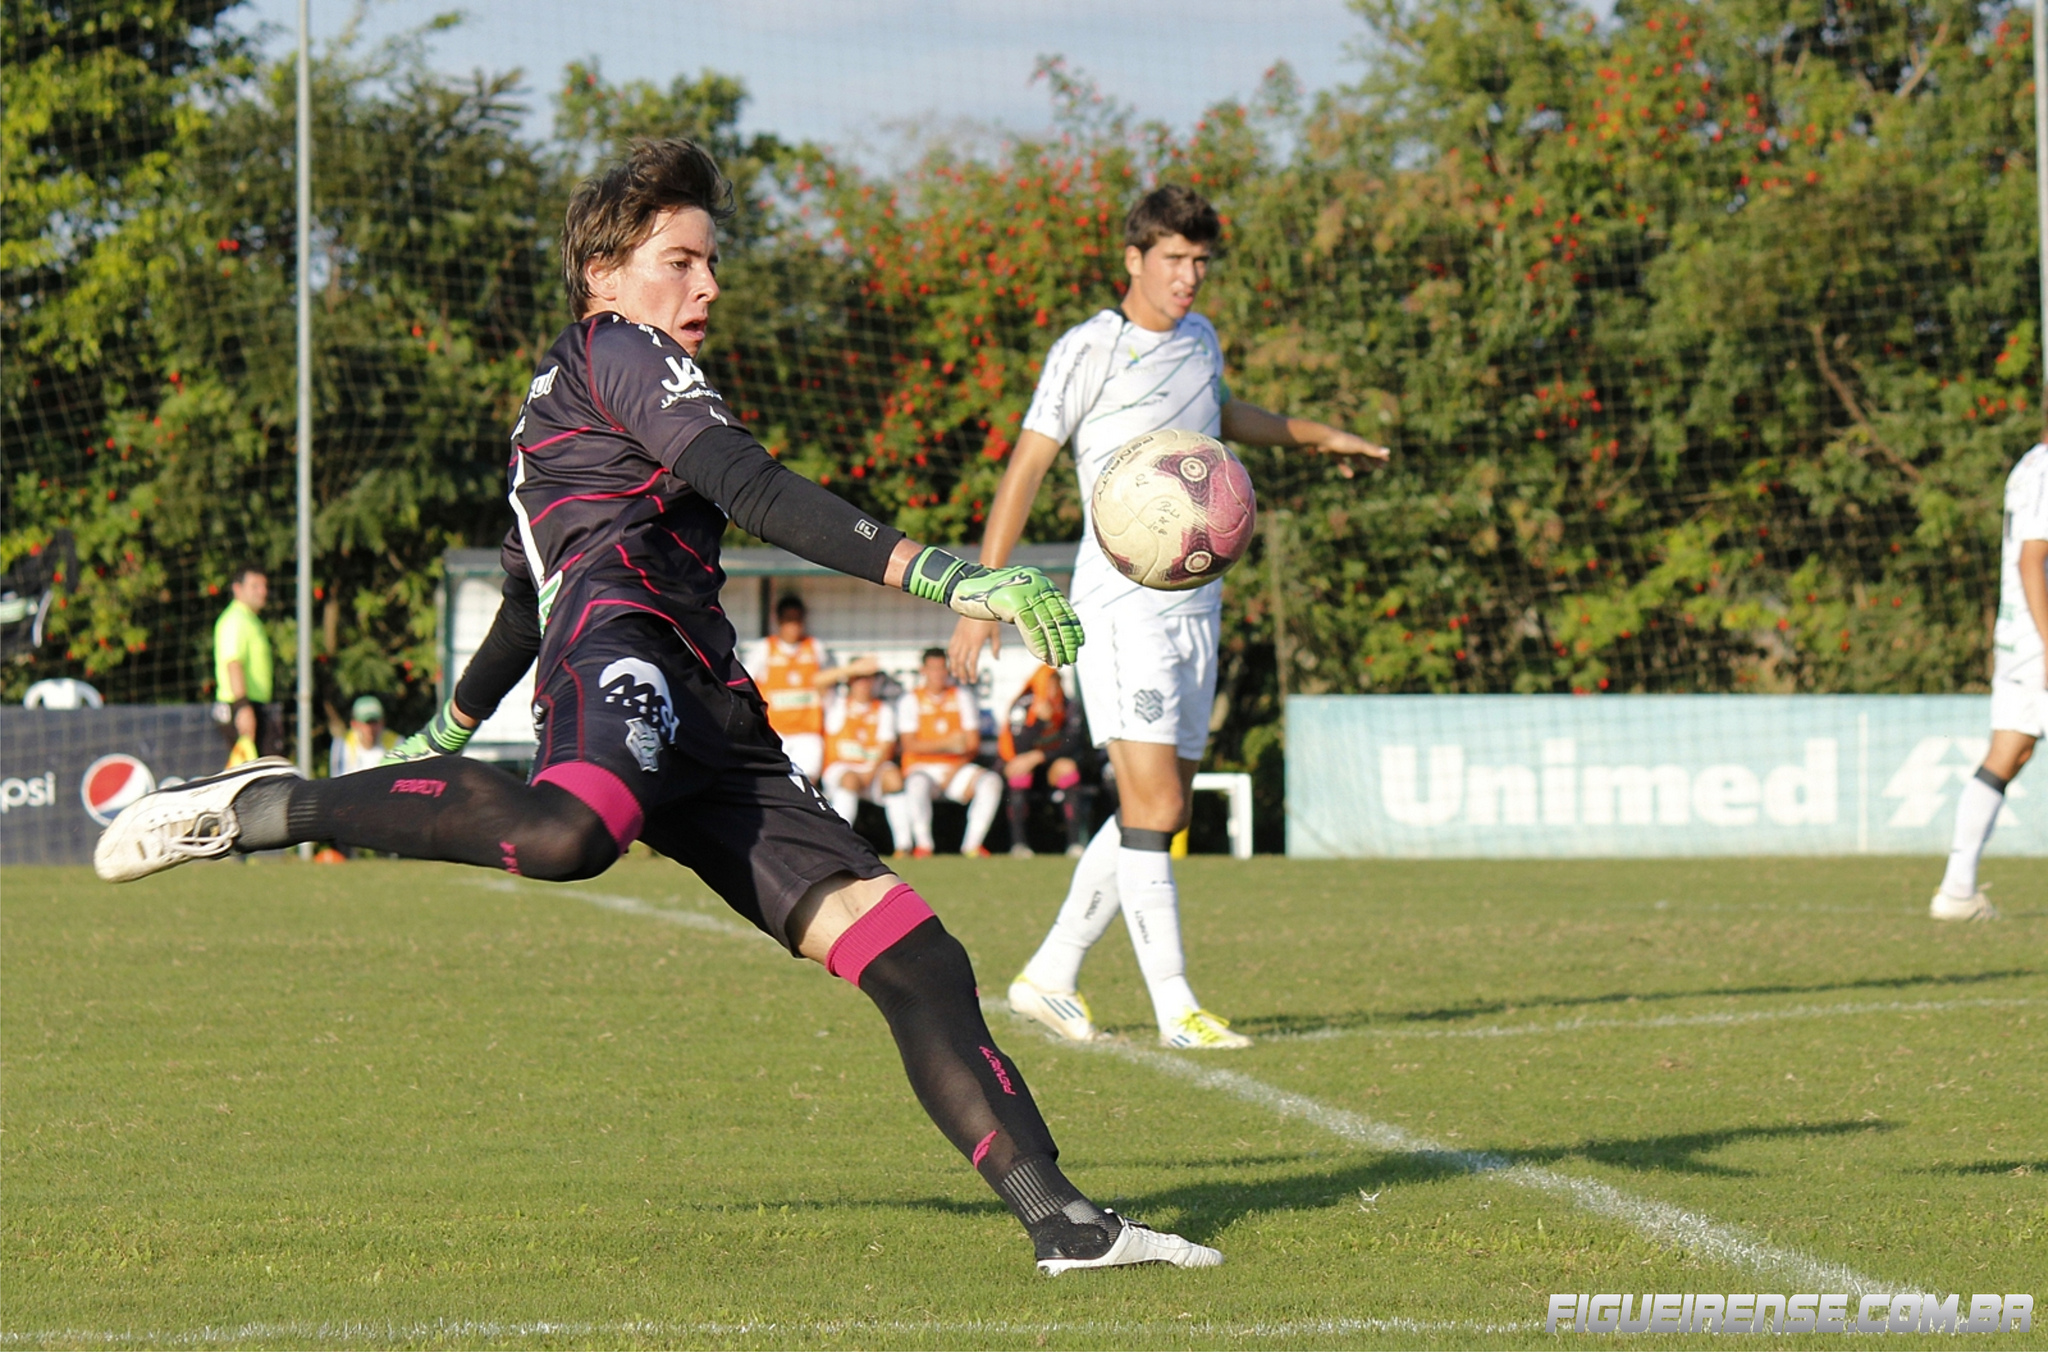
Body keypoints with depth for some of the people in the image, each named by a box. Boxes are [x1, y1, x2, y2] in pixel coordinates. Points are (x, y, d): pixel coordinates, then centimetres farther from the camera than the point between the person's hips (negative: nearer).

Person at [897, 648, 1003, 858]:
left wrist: (953, 772, -12)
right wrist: (946, 744, -23)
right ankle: (922, 843, -28)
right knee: (918, 785, -39)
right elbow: (910, 744, -10)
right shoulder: (910, 700, 2)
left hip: (957, 768, 3)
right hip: (922, 768, -3)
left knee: (991, 781, -25)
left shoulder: (962, 697, 9)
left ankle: (972, 843, -23)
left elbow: (973, 743, 3)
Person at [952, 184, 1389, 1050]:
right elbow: (1025, 469, -8)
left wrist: (1311, 436, 46)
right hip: (1119, 605, -7)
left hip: (1194, 603, 7)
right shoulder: (1086, 352, -7)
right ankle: (1175, 1008, -13)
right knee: (1153, 804, -14)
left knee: (1163, 810, 7)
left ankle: (1051, 975, 17)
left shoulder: (1199, 340, 13)